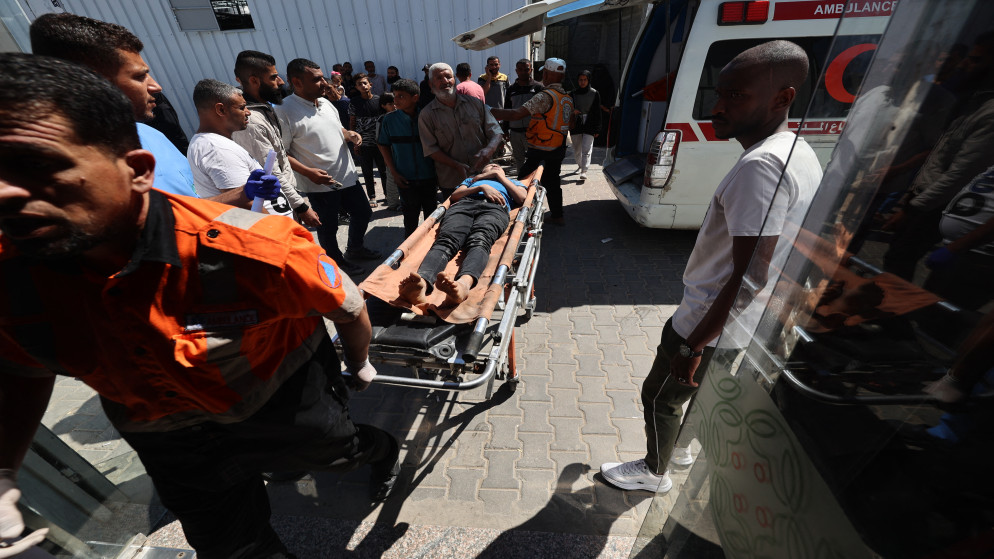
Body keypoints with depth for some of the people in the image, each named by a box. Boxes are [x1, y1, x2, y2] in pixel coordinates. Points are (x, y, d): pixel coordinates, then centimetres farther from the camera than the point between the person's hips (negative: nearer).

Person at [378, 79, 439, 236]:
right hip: (405, 179, 0)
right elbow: (384, 146, 5)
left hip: (429, 176, 0)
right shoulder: (390, 119, -2)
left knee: (432, 216, 13)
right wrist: (394, 172, -3)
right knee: (410, 217, 11)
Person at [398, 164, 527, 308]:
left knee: (479, 241, -39)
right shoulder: (471, 179, 46)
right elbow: (455, 195, 24)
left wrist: (499, 175, 25)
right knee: (446, 241, -34)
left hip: (495, 208, -1)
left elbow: (522, 198, 19)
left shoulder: (512, 182, 44)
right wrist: (481, 187, 10)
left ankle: (463, 283, -69)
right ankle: (422, 284, -63)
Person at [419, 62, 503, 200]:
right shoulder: (427, 114, 1)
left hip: (483, 177, 2)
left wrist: (489, 149, -18)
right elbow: (431, 149, -5)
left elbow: (495, 131, 6)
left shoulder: (475, 103, 8)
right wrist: (457, 165, -18)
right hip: (451, 183, -2)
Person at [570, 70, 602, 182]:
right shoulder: (573, 94, 8)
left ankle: (584, 171, -15)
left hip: (589, 126, -2)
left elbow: (597, 112, 5)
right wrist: (572, 111, -12)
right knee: (577, 150, 10)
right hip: (576, 125, 2)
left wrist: (597, 129, -1)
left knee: (586, 149, -13)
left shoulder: (595, 94, 4)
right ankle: (580, 165, 33)